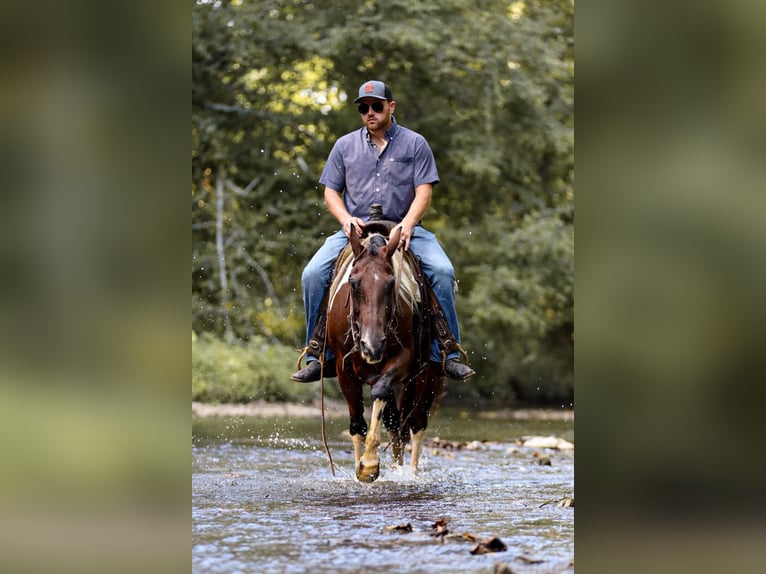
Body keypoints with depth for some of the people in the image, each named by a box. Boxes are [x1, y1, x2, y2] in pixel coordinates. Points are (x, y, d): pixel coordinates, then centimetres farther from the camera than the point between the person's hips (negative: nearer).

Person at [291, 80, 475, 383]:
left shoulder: (415, 143, 7)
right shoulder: (345, 145, 13)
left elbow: (424, 190, 0)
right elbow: (330, 191, 13)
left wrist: (408, 223, -18)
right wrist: (346, 219, -8)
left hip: (404, 228, -2)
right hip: (355, 229, 2)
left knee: (442, 271, -27)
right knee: (313, 274, -20)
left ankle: (447, 354, -19)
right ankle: (319, 356, -10)